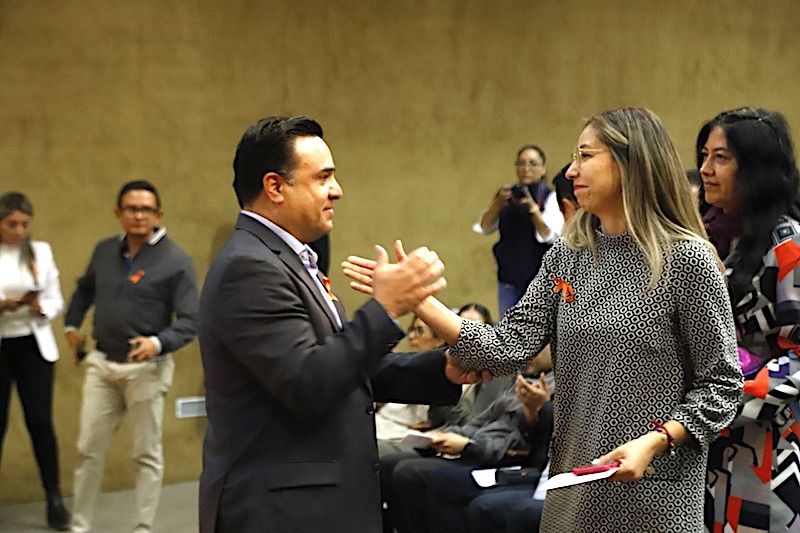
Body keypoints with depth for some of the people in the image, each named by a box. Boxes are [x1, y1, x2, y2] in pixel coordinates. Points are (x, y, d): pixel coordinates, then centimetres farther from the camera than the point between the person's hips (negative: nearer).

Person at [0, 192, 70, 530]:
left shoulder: (41, 251, 5)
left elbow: (56, 301, 6)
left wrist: (40, 308, -15)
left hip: (33, 346, 1)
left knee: (40, 422, 0)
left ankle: (54, 499, 8)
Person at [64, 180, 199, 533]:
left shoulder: (175, 260, -11)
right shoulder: (104, 251, 7)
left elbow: (191, 321, -14)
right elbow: (85, 289, 28)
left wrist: (158, 343, -29)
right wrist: (72, 325, 20)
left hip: (146, 369, -5)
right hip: (101, 364, 5)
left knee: (147, 455, 5)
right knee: (89, 450, 10)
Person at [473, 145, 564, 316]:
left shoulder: (551, 198, -2)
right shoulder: (508, 196, 11)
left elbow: (549, 235, -14)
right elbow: (484, 227, 1)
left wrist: (533, 208, -28)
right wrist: (498, 203, -17)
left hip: (539, 281, -4)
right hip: (508, 278, 4)